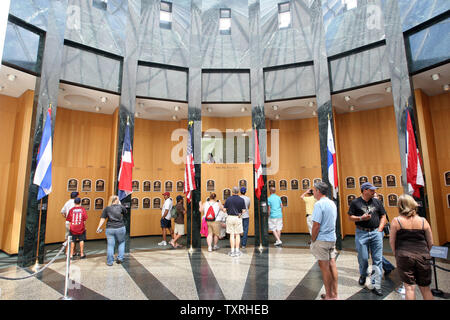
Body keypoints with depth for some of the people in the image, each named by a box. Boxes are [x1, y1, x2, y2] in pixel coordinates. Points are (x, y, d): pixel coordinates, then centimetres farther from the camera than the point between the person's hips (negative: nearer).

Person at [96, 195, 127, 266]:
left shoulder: (106, 208, 2)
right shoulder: (120, 207, -1)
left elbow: (102, 219, -2)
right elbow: (125, 211, 19)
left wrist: (98, 227, 1)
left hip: (110, 229, 1)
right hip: (120, 228, -1)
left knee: (110, 245, 8)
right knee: (121, 243, 20)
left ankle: (110, 262, 14)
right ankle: (120, 258, 15)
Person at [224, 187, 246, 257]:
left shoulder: (228, 199, -2)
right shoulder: (241, 200, -4)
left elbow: (224, 209, -1)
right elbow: (243, 210, -5)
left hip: (230, 217, 0)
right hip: (238, 218, 0)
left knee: (231, 235, 5)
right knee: (237, 235, 9)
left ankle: (232, 251, 8)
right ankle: (237, 251, 12)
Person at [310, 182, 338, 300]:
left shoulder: (319, 204, -18)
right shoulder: (332, 203, 9)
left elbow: (316, 225, -20)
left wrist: (312, 241, -9)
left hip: (321, 240, -8)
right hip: (332, 238, 8)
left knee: (324, 267, 3)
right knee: (332, 265, 14)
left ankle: (329, 296, 13)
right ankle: (334, 294, 24)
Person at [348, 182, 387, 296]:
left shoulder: (377, 202, 8)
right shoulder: (355, 202, -1)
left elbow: (383, 216, 12)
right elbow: (350, 217, 2)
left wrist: (380, 230, 3)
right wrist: (361, 218, -14)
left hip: (376, 233, 3)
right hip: (361, 233, -2)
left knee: (377, 259, 1)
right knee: (363, 258, 4)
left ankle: (376, 285, 8)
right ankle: (363, 275, 33)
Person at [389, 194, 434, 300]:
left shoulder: (396, 221, -6)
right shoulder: (423, 221, 1)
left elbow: (391, 241, -2)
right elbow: (430, 243, 7)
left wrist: (396, 254, 13)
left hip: (404, 257, -3)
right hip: (423, 257, 3)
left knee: (410, 287, 6)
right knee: (425, 288, 18)